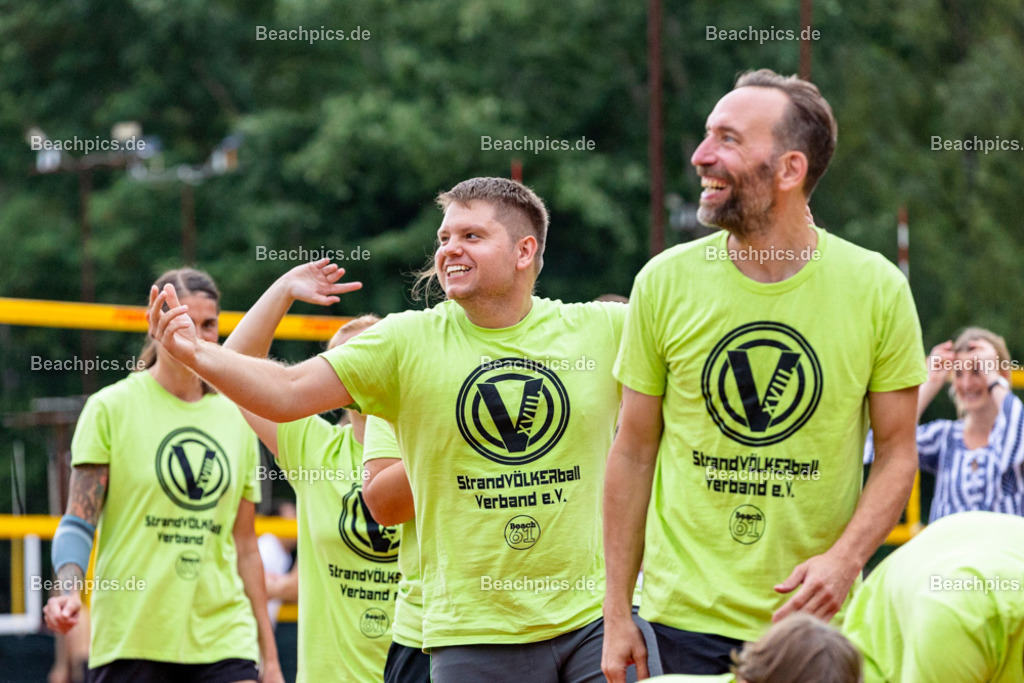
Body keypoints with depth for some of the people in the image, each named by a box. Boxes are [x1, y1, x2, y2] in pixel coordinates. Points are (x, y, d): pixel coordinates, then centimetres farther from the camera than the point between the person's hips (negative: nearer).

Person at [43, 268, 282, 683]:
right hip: (130, 641, -3)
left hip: (223, 636, 3)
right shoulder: (111, 408, 0)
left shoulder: (236, 420, 12)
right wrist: (70, 589, -22)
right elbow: (78, 522, -2)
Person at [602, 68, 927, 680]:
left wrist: (845, 558, -16)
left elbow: (897, 452, 1)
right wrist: (617, 614, 2)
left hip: (815, 622, 0)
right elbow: (634, 452, 3)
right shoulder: (665, 283, -3)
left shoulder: (877, 289, -5)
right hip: (686, 617, 0)